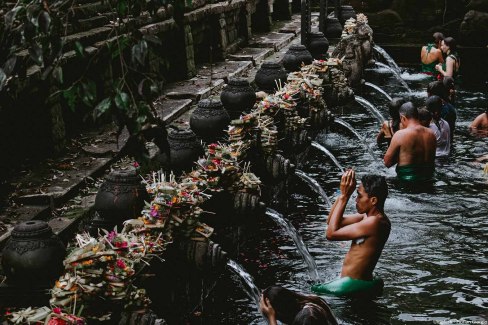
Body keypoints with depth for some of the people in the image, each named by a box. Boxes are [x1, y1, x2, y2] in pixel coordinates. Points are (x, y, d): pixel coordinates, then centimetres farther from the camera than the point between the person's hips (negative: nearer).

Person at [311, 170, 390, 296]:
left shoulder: (374, 222, -23)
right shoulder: (368, 216, 7)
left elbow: (331, 233, -22)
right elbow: (331, 221, 11)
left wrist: (344, 196, -18)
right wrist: (343, 194, -1)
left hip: (354, 285, -10)